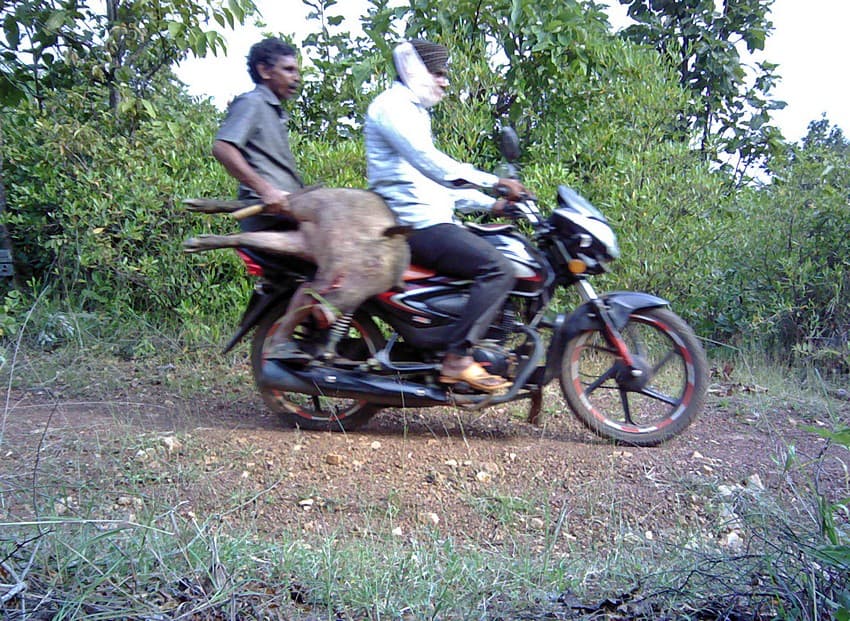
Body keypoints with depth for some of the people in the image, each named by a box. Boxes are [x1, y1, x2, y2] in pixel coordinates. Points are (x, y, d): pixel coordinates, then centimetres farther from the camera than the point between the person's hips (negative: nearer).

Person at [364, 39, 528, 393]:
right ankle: (457, 358, -23)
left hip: (429, 220, 11)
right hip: (414, 222, -11)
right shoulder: (392, 106, -7)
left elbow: (438, 179, 27)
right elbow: (431, 164, -23)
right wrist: (495, 183, -25)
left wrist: (491, 205, 17)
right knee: (497, 269, -23)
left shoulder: (414, 111, 27)